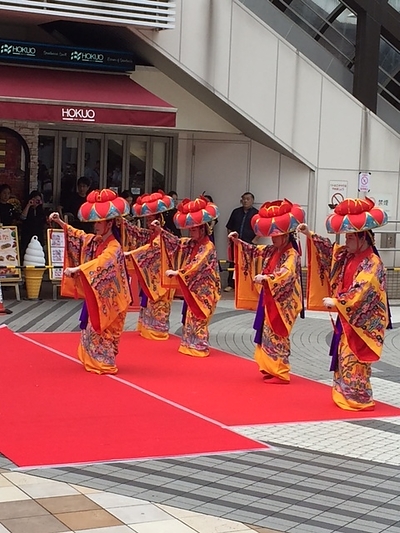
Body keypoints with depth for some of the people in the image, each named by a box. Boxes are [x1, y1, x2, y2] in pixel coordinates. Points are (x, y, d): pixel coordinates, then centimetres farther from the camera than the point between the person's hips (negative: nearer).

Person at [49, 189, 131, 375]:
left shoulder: (113, 247, -22)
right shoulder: (93, 240, 5)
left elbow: (99, 264, -36)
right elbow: (76, 235, 17)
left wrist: (76, 269, -44)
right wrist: (60, 222, 4)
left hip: (107, 297, -9)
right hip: (94, 294, 9)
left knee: (102, 330, -3)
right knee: (92, 328, 16)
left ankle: (104, 364, 6)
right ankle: (93, 359, 26)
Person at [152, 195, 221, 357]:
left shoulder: (208, 247, -17)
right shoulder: (190, 243, 8)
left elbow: (196, 266, -24)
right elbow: (175, 241, 7)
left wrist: (177, 273, -27)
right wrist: (160, 230, -6)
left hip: (203, 289, -8)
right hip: (191, 287, 8)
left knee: (197, 319, -5)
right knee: (189, 317, 11)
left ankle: (199, 347, 1)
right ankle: (190, 345, 18)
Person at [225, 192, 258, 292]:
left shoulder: (256, 213, 1)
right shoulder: (236, 212, 12)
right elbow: (229, 227, 17)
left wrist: (254, 241, -9)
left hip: (249, 243, -3)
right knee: (233, 263, 5)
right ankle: (231, 284, 12)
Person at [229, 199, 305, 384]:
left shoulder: (291, 255, -16)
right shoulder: (270, 251, 9)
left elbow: (285, 275, -31)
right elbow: (253, 251, 20)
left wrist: (265, 278, -42)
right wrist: (238, 242, 6)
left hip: (282, 303, -9)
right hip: (268, 300, 9)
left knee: (276, 337, -8)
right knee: (267, 335, 13)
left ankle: (280, 373, -3)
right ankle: (270, 368, 21)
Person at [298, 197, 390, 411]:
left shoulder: (372, 264, -19)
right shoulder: (345, 255, 6)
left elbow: (361, 293, -25)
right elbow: (328, 249, 18)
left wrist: (335, 302, -21)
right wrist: (309, 235, 5)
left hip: (361, 321, -9)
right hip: (346, 317, 9)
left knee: (353, 360, -6)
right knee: (343, 358, 13)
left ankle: (358, 399, 1)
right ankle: (345, 395, 21)